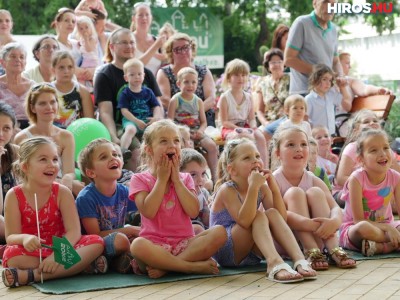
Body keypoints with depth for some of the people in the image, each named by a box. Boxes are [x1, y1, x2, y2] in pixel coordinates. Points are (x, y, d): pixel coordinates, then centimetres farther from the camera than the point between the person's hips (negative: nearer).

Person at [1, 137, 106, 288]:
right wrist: (24, 238, -36)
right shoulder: (14, 196, -5)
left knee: (96, 242, -24)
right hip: (31, 253, -1)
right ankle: (81, 264, -26)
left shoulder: (62, 193, -5)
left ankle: (31, 275, -32)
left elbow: (74, 231, -16)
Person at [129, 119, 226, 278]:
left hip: (185, 242, 4)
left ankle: (164, 266, -27)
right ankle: (195, 266, -28)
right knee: (137, 245, -38)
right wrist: (162, 178, -5)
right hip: (155, 244, -3)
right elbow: (148, 212, -13)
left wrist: (176, 178, -2)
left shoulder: (185, 178, 15)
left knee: (219, 232, -24)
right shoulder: (139, 179, 6)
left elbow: (193, 211, -3)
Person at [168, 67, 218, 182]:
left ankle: (214, 176, -8)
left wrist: (201, 130, -11)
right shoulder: (175, 100, -3)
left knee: (212, 145, -18)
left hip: (196, 132, 4)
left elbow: (204, 121, 11)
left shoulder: (198, 101, 9)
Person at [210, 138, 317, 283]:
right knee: (258, 215, -26)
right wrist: (253, 187, -36)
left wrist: (274, 188, -17)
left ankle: (300, 260, -33)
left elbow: (281, 218, -7)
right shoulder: (226, 189, -16)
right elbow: (244, 221, -31)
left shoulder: (262, 188, 3)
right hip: (225, 253, -6)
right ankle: (275, 264, -48)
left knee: (272, 213, -17)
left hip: (251, 252, 6)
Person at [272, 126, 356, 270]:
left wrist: (334, 221, -37)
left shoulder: (314, 181, 3)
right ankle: (312, 252, -33)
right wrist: (309, 224, -41)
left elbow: (336, 208, -11)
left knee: (315, 193, -16)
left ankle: (333, 249, -28)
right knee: (295, 192, -21)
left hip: (315, 237, 4)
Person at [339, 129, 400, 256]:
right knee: (363, 228, -40)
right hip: (353, 229, -5)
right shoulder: (357, 179, -18)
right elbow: (358, 220, -19)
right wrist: (388, 228, -30)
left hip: (384, 226, 5)